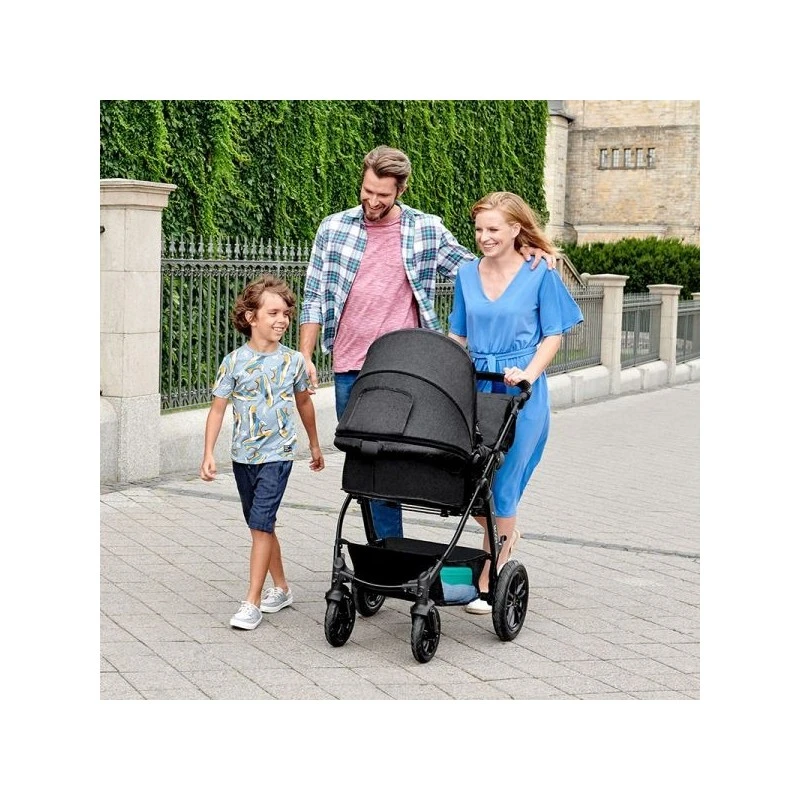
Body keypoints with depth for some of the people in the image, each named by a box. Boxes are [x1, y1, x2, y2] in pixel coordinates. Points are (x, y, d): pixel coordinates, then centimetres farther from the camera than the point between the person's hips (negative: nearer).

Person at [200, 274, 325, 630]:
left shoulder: (293, 361, -1)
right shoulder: (234, 361, -3)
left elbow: (304, 403, 14)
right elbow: (217, 408, 0)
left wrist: (315, 445, 23)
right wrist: (208, 453, -7)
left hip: (277, 454, -2)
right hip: (243, 455, 2)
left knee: (261, 524, -11)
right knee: (261, 526, 13)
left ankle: (252, 602, -7)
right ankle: (280, 588, 30)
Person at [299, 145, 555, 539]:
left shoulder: (427, 229, 3)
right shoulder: (333, 229, 5)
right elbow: (314, 299, 7)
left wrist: (525, 253, -6)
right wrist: (305, 356, 1)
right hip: (348, 368, 3)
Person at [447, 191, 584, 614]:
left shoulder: (540, 274, -3)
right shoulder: (467, 274, 10)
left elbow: (553, 335, -1)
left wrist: (528, 374, -16)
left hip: (519, 392, -4)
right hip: (473, 386, 5)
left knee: (500, 484, -3)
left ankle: (489, 581, 11)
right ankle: (506, 534, 33)